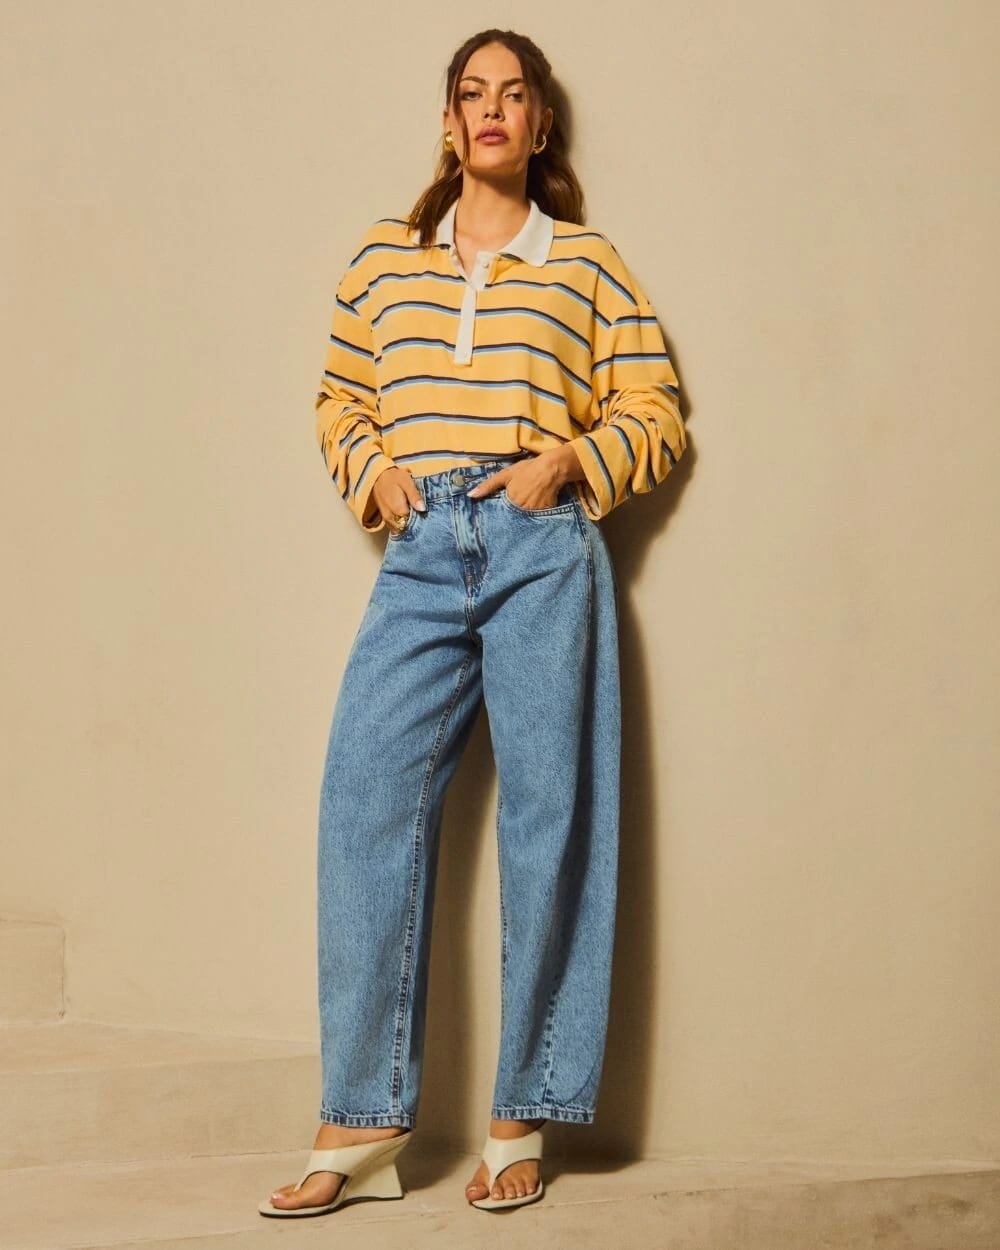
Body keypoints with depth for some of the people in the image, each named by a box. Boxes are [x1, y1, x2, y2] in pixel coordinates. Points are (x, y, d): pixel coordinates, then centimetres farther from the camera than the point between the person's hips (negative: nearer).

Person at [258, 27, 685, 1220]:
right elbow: (340, 399, 20)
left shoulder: (586, 261, 10)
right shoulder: (384, 254, 16)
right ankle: (362, 1123, -4)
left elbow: (653, 411, 10)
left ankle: (521, 1120, 7)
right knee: (365, 800, -10)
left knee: (546, 817, -3)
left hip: (543, 548, -2)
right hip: (420, 552, 2)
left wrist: (569, 461, -6)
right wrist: (372, 472, 1)